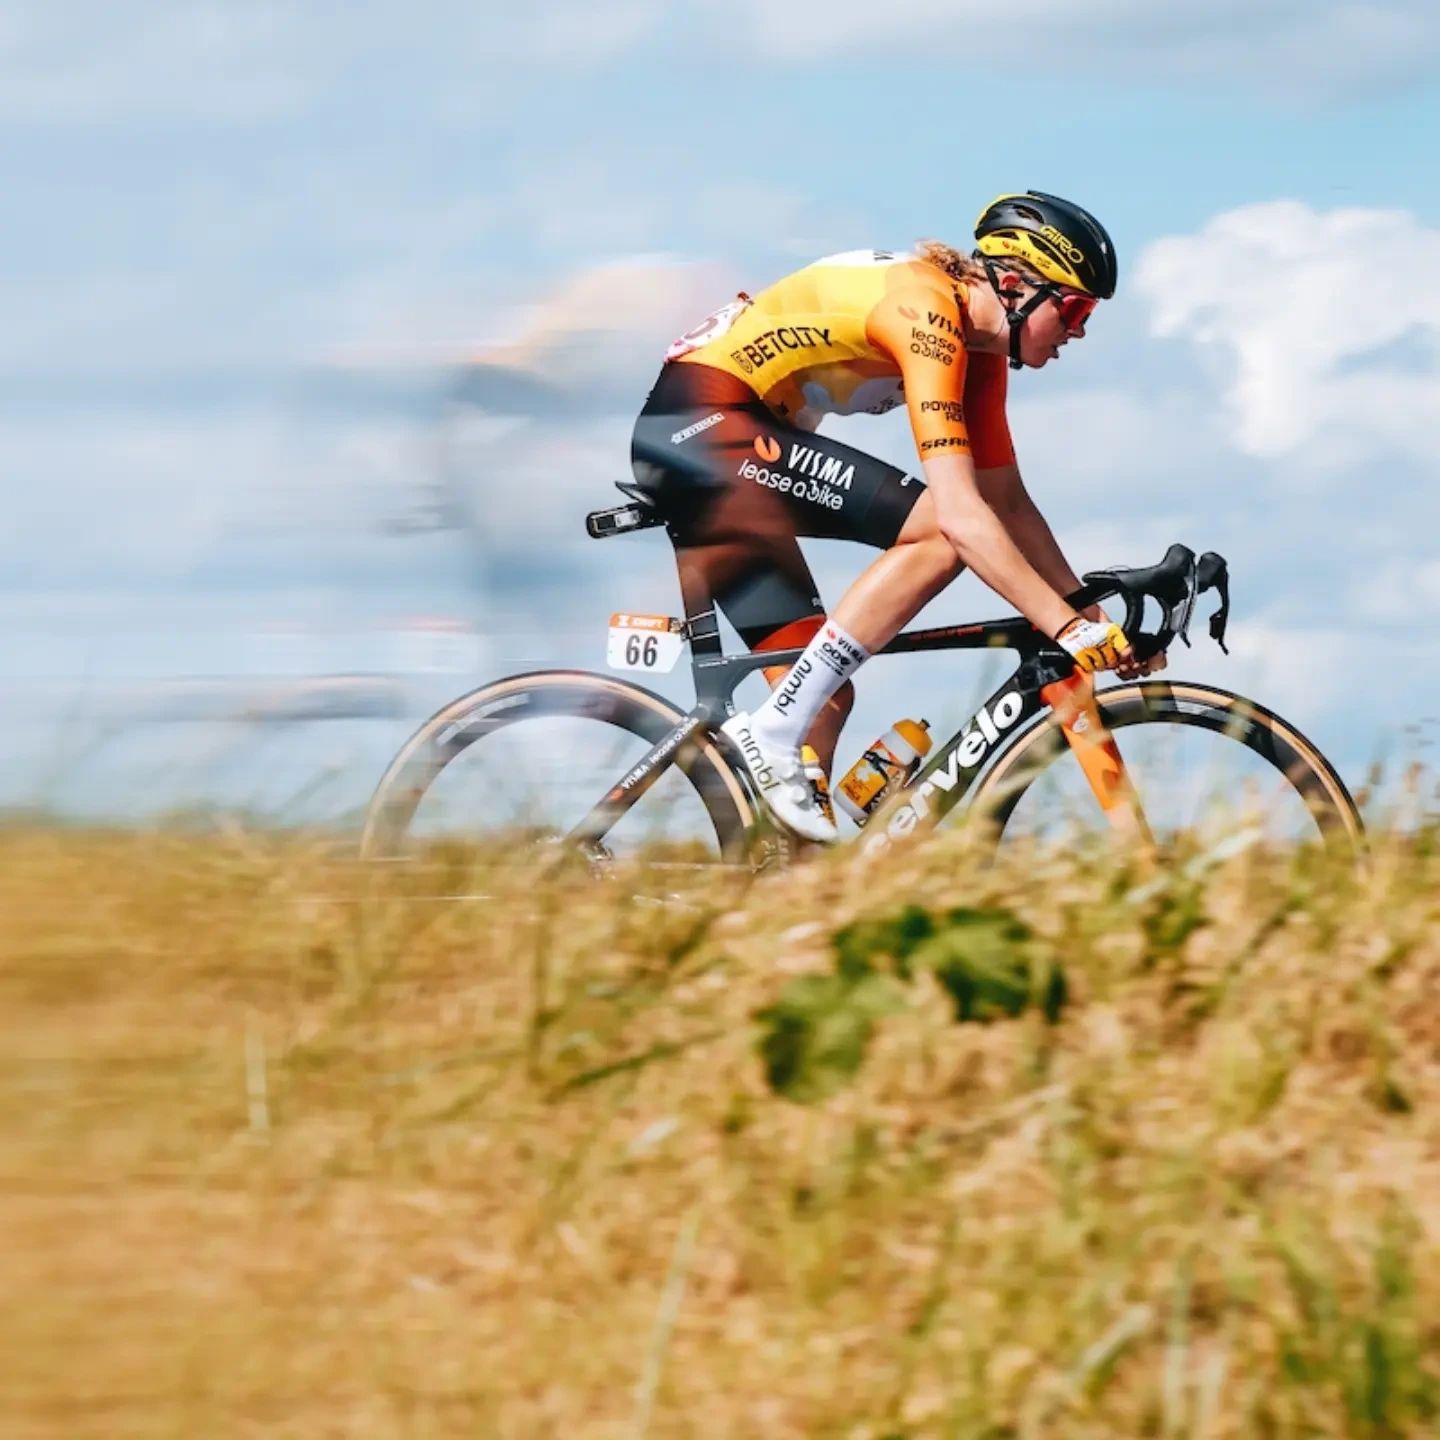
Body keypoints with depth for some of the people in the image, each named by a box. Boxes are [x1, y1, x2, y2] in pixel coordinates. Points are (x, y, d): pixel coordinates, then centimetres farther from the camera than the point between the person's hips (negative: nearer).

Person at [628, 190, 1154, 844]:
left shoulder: (977, 345, 11)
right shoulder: (928, 311, -19)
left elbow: (1008, 502, 17)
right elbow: (960, 509, -26)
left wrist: (1093, 614, 10)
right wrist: (1070, 627, -27)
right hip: (706, 424, -11)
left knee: (826, 695, 7)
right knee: (938, 534, -20)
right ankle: (773, 734, -21)